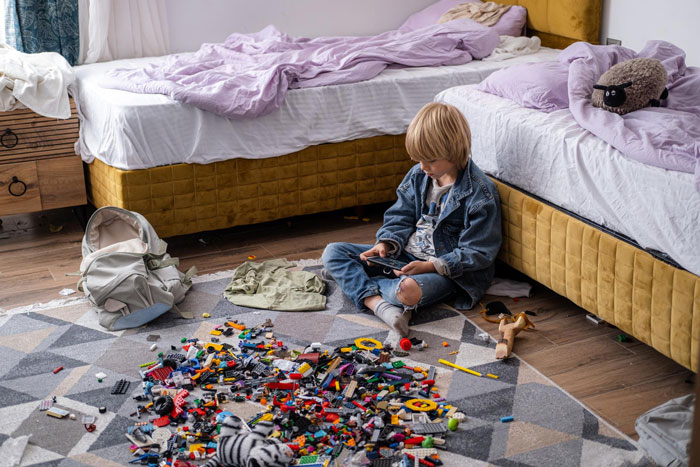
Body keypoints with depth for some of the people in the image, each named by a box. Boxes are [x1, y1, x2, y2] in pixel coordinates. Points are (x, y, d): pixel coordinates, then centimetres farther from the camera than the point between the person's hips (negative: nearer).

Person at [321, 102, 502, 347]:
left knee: (408, 291, -43)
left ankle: (353, 281, -12)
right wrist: (386, 244, -10)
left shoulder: (481, 194, -17)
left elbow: (477, 254, -16)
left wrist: (430, 266, -26)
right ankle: (381, 306, -28)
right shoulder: (418, 175, 2)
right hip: (406, 254, 7)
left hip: (449, 269, -7)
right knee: (333, 253, -6)